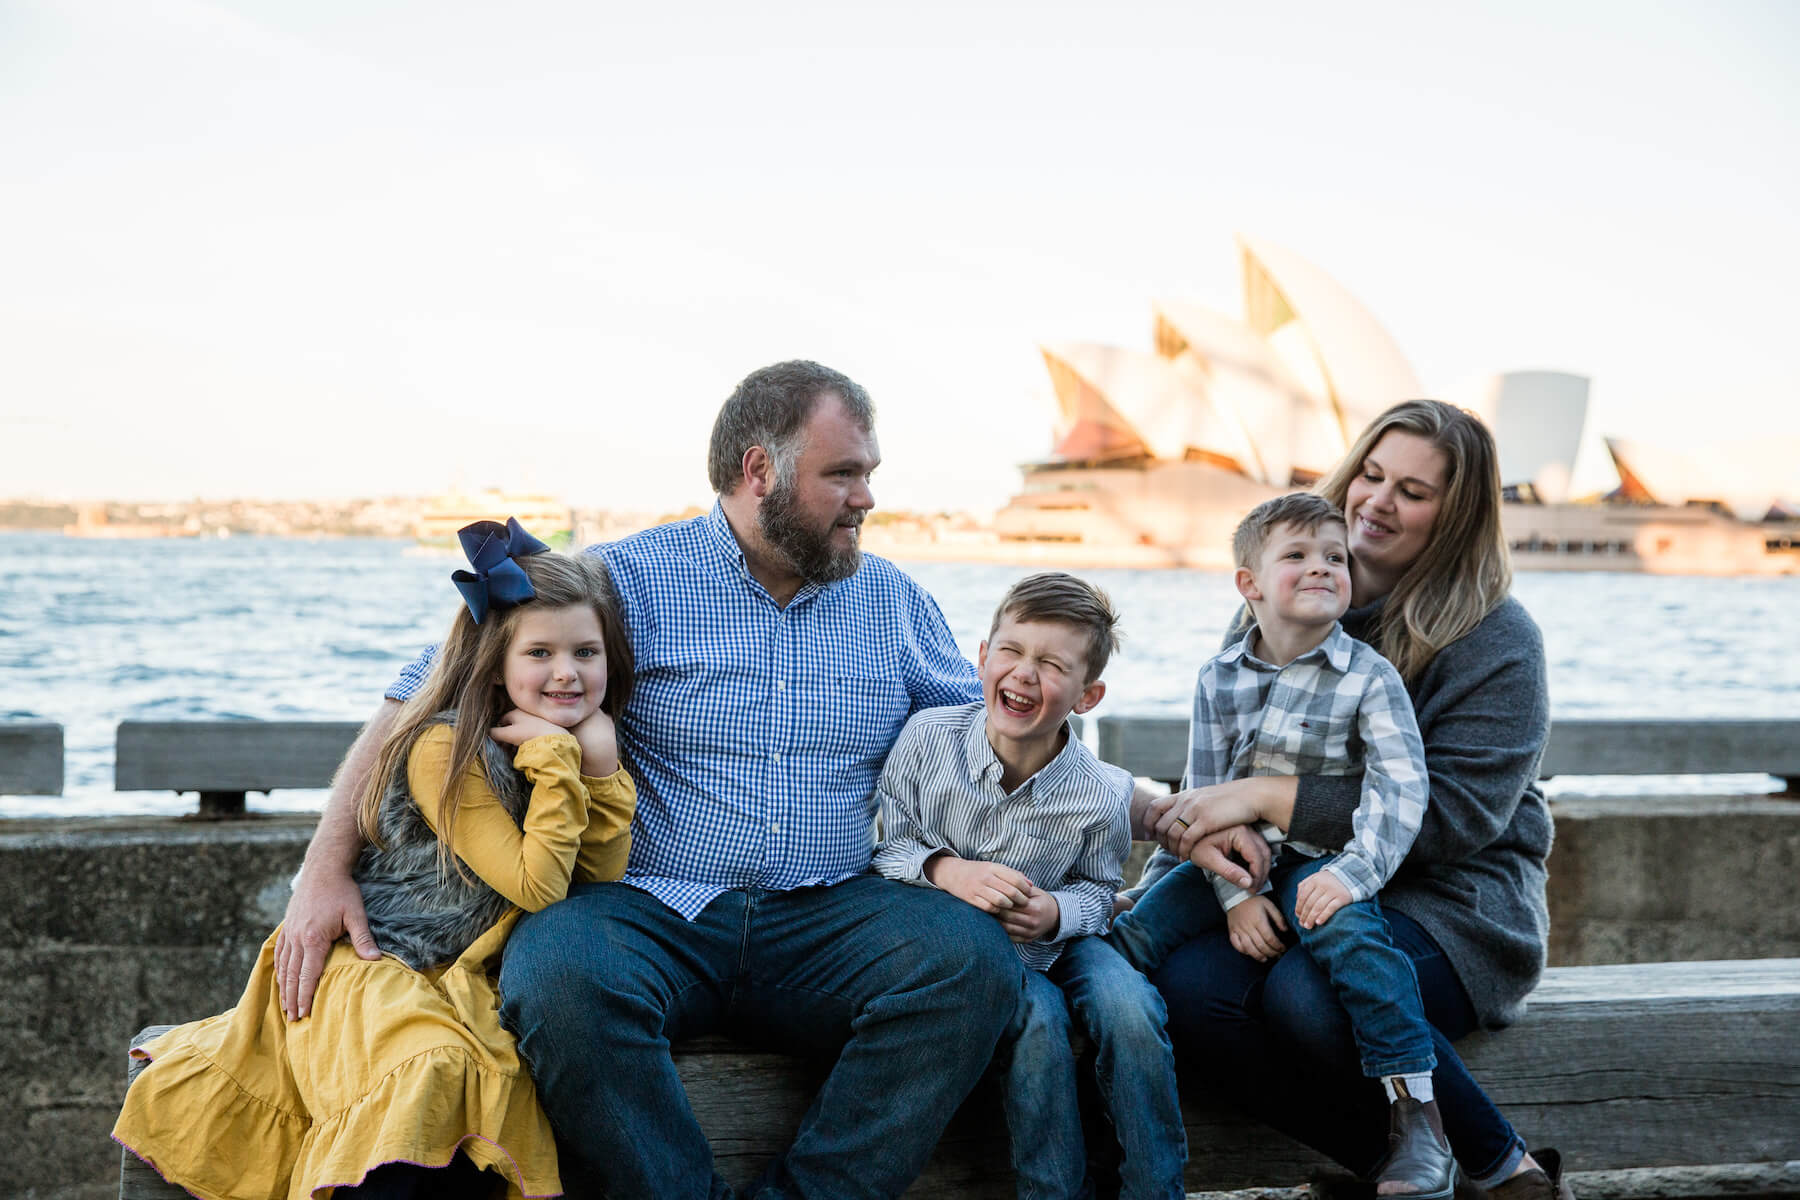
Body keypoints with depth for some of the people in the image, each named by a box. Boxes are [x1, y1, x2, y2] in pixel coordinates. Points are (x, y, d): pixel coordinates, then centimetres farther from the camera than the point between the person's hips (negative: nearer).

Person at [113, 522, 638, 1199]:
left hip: (464, 989, 6)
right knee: (427, 1068, -35)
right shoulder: (446, 749, -17)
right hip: (373, 968, -6)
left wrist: (601, 763, -11)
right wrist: (558, 759, -19)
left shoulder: (567, 750, 6)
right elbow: (536, 886, -19)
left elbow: (601, 879, -1)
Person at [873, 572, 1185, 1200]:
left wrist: (1056, 913, -21)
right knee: (1036, 1017, -30)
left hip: (1052, 945, 2)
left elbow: (1096, 891, 2)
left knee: (1128, 1005, -26)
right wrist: (945, 870, -28)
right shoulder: (926, 738, -16)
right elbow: (877, 845, -8)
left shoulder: (1100, 795, -14)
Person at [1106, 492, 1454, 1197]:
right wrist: (1236, 893, -11)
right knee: (1135, 933, -15)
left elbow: (1398, 788, -13)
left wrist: (1353, 873, -27)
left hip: (1317, 862, -3)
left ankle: (1414, 1116, -28)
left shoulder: (1368, 677, -4)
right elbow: (1205, 794, 1)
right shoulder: (1220, 678, 4)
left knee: (1346, 930, -33)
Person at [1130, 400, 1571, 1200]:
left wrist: (1267, 797, -23)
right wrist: (1200, 824, -11)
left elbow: (1455, 813, -17)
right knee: (1184, 986, -27)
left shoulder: (1496, 639, -6)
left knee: (1310, 994, -35)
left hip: (1452, 901, -4)